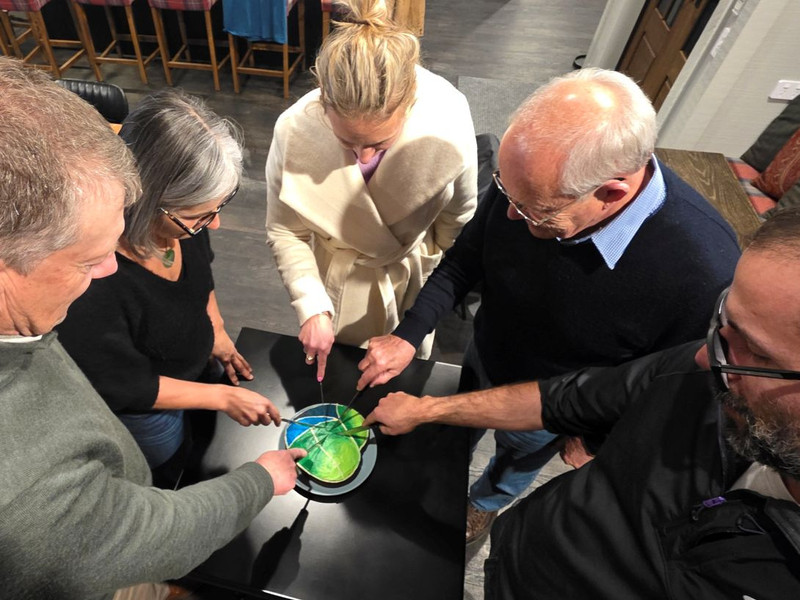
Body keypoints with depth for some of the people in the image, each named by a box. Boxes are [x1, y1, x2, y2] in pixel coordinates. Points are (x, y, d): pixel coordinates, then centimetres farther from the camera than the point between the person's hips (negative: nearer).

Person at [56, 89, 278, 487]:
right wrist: (222, 396, -22)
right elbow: (124, 390, -27)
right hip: (144, 410, -5)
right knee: (178, 478, 26)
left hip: (197, 363, 6)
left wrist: (216, 332, -2)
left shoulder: (183, 216, -25)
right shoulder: (92, 286, -43)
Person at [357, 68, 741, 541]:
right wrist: (408, 336, -21)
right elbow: (466, 259, -12)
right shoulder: (532, 179, -29)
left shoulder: (702, 269, -39)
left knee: (517, 465, 32)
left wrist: (597, 439, -7)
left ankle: (485, 505, 69)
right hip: (483, 361, 3)